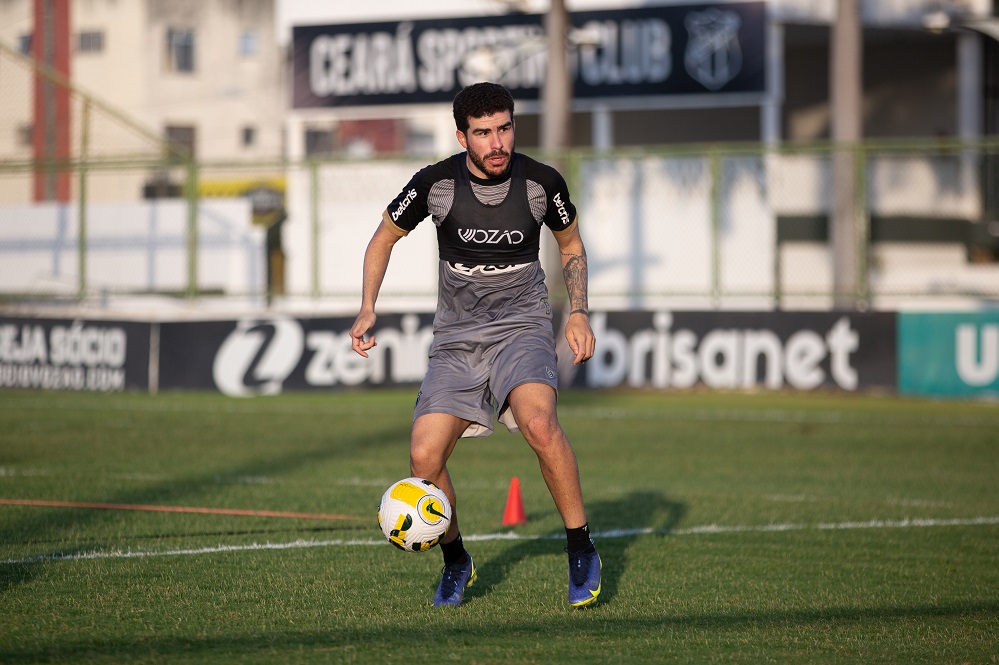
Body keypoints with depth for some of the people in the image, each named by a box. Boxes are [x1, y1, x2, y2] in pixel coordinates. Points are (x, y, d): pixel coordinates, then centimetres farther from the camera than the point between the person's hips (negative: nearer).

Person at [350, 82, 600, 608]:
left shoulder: (542, 183, -7)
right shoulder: (436, 183, -8)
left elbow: (570, 244, 13)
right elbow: (384, 238, 8)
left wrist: (578, 314, 1)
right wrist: (367, 309, -5)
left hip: (522, 328, -2)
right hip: (456, 338, 2)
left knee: (539, 423, -32)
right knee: (424, 455, -15)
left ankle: (581, 551, -16)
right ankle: (455, 562, 13)